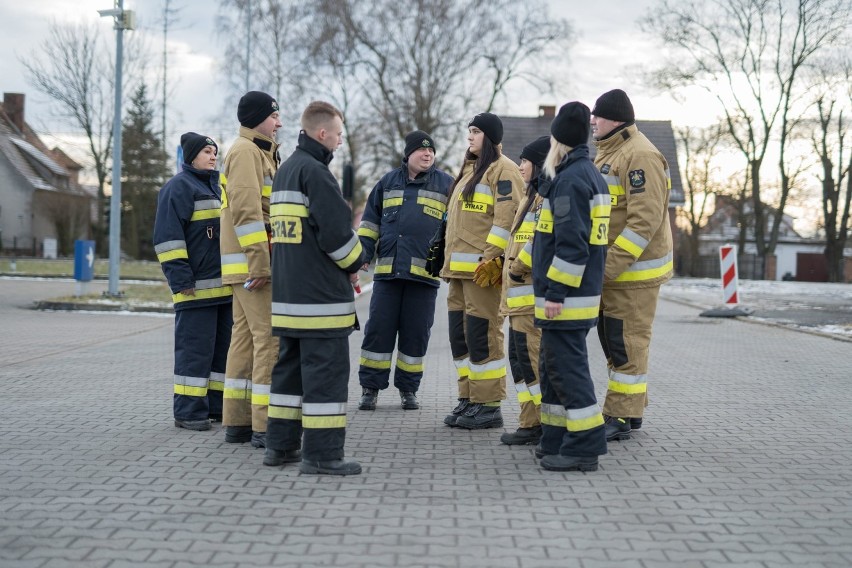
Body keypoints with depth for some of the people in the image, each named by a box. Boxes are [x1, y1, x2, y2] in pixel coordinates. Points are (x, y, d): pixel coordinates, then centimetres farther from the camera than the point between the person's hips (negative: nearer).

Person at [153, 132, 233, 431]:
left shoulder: (217, 187, 22)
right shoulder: (179, 187, -5)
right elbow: (168, 236, -13)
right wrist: (181, 279, -19)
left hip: (226, 286, 9)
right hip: (197, 289, -9)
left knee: (224, 348, 11)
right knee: (195, 350, -6)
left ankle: (218, 405, 19)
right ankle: (189, 412, -1)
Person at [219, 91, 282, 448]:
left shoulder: (260, 153, 23)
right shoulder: (245, 151, -10)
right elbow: (245, 210, -20)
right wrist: (259, 262, -25)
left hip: (248, 266, 11)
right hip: (252, 262, -11)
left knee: (245, 337, 11)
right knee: (270, 338, -11)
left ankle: (238, 422, 15)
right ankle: (265, 427, -9)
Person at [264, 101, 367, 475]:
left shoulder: (285, 171, 18)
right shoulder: (315, 171, -13)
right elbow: (336, 231, -19)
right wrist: (354, 264, 0)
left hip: (287, 294, 10)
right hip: (321, 294, -10)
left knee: (290, 365, 14)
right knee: (326, 370, -6)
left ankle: (280, 444, 19)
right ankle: (322, 453, -4)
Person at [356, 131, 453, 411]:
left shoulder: (446, 185, 7)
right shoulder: (388, 182, 13)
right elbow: (370, 221, 16)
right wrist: (363, 252, 4)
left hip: (425, 273, -1)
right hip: (387, 271, 2)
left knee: (416, 333, 3)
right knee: (378, 329, 0)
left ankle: (408, 389, 16)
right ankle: (370, 388, 9)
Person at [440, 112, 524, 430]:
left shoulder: (502, 169, -7)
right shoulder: (470, 169, 23)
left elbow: (507, 218, -17)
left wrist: (490, 258, -22)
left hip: (483, 268, -10)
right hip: (460, 268, 10)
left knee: (483, 334, -8)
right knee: (460, 333, 11)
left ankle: (489, 406, -2)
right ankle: (469, 399, 19)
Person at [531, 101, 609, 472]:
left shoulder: (570, 179, -16)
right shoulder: (591, 175, 16)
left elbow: (571, 244, -23)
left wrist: (555, 292, -21)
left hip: (566, 298, -10)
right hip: (582, 294, 10)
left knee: (567, 367, -7)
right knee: (555, 367, 16)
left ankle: (584, 447, -4)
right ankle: (556, 441, 23)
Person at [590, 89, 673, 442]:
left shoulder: (640, 156, -17)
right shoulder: (607, 153, 15)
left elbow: (645, 221, -24)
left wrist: (610, 266, -26)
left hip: (633, 270, -10)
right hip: (609, 268, 10)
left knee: (626, 345, -3)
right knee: (613, 343, 16)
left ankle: (621, 417, 4)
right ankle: (631, 410, 27)